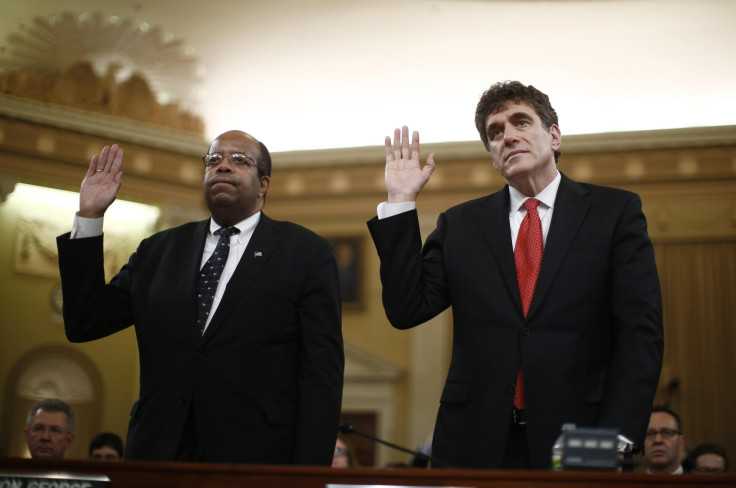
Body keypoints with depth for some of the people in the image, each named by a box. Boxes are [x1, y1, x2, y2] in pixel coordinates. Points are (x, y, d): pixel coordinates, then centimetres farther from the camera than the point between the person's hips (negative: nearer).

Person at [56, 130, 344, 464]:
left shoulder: (307, 253, 1)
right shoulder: (158, 250, 13)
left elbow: (322, 376, -5)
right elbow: (84, 325, 8)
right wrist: (89, 217, 3)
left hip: (256, 461, -3)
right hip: (157, 453, 3)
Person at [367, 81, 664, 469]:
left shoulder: (615, 211, 4)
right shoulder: (459, 224, 10)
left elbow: (640, 330, -2)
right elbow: (406, 310, 2)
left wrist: (613, 438, -12)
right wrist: (400, 203, -1)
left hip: (576, 438, -1)